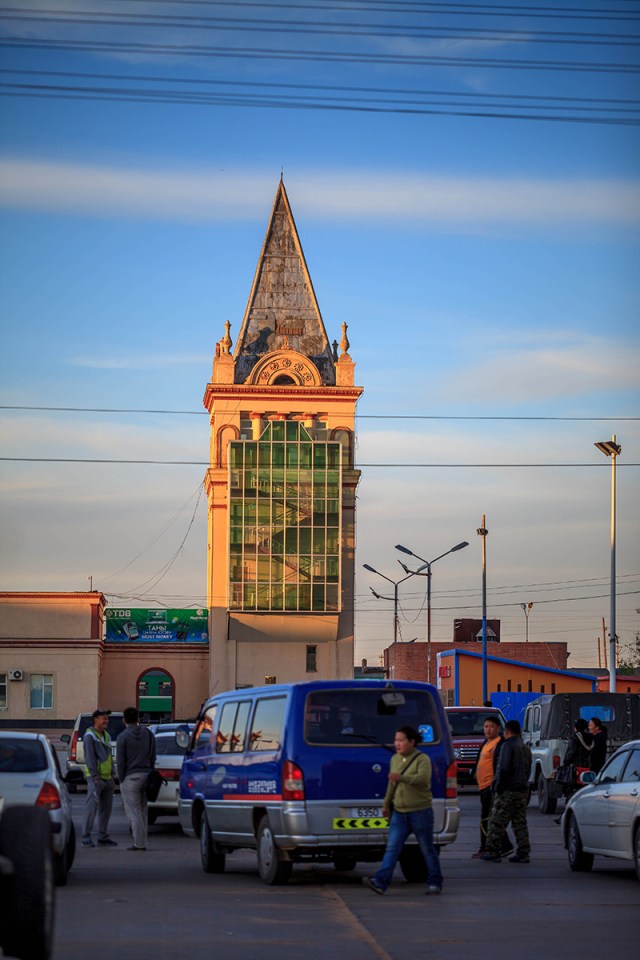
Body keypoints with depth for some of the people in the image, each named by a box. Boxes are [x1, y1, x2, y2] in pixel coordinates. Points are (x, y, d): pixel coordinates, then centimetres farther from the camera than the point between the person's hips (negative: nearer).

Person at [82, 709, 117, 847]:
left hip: (107, 778, 8)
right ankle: (86, 837, -7)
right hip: (95, 778, -8)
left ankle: (103, 837, 14)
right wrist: (95, 777, -21)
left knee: (106, 809, 8)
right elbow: (89, 758, -14)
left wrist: (112, 777, 16)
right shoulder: (90, 736, -7)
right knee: (92, 807, -10)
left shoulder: (106, 736, 18)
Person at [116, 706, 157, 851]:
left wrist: (121, 779, -1)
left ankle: (139, 843, -4)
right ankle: (142, 842, 14)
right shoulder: (148, 734, 7)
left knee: (133, 811, -1)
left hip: (130, 777, -5)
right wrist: (149, 774, 15)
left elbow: (120, 761, -10)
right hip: (146, 775, 5)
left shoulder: (123, 737, -10)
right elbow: (153, 757, 9)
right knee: (142, 811, 13)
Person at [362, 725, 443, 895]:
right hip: (399, 812, 6)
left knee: (427, 849, 4)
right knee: (392, 847, -5)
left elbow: (423, 779, -26)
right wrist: (386, 803, 27)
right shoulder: (395, 759, 12)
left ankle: (434, 883, 16)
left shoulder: (422, 759, -9)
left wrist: (402, 778, -37)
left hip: (420, 812, -6)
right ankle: (380, 882, -13)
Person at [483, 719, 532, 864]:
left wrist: (499, 786, -13)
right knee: (520, 823, 9)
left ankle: (493, 852, -2)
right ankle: (523, 853, 6)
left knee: (497, 823, -2)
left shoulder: (508, 746, -10)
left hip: (508, 792, -8)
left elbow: (504, 768, -18)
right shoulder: (525, 748, 17)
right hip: (523, 790, 8)